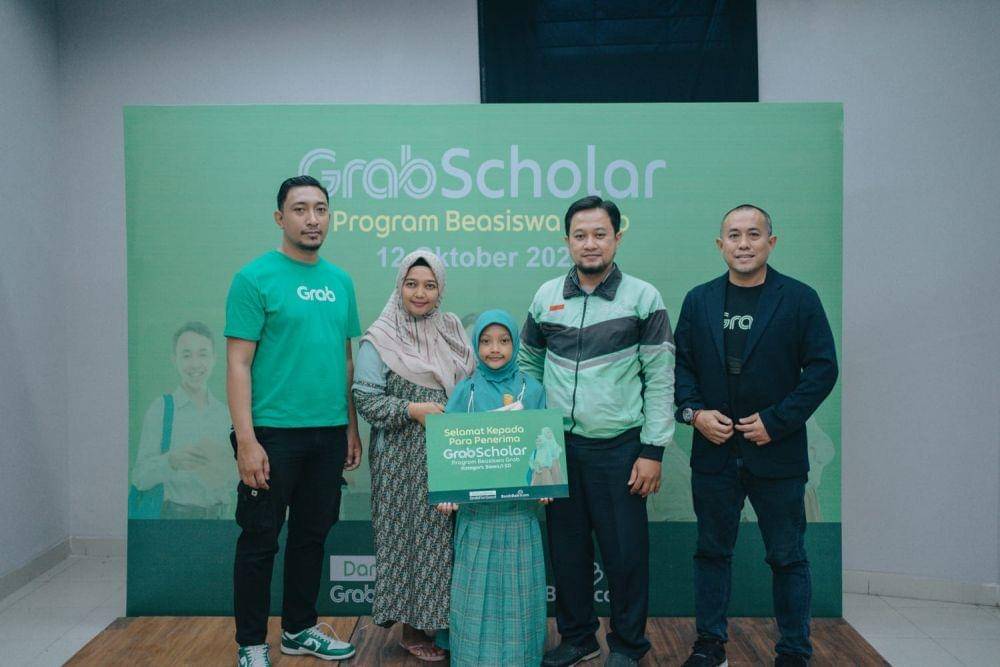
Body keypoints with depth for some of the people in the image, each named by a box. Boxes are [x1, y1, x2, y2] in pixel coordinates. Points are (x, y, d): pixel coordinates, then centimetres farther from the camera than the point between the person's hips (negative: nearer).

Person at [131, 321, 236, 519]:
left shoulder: (224, 412, 9)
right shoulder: (161, 408, 0)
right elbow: (140, 478, -5)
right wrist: (172, 460, -22)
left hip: (219, 515, 3)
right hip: (176, 514, -3)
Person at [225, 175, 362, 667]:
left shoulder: (340, 281, 9)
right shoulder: (256, 278, -8)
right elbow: (238, 364, -11)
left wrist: (352, 428, 12)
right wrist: (246, 440, -17)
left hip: (329, 433, 6)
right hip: (274, 432, -6)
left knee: (312, 534, 16)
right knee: (260, 539, 5)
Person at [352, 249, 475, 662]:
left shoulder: (451, 330, 9)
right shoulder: (380, 339, -5)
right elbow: (367, 399, -9)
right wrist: (412, 410, -19)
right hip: (403, 460, -4)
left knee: (446, 536, 7)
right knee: (410, 537, 2)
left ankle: (442, 620, 23)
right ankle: (412, 628, 17)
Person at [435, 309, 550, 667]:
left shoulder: (532, 389, 3)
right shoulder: (465, 391, 1)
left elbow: (545, 442, 3)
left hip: (519, 506, 1)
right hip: (476, 507, 0)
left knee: (518, 585, 8)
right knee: (477, 584, 6)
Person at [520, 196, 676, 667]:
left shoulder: (643, 298, -4)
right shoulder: (547, 297, 6)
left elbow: (660, 380, -5)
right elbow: (529, 365, 15)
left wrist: (652, 451, -8)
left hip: (619, 447, -3)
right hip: (560, 446, 3)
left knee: (625, 552, 4)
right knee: (567, 547, 13)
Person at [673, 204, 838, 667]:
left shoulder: (800, 299, -2)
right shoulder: (698, 301, 7)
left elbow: (823, 368, -6)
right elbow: (680, 364, 8)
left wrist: (776, 421, -13)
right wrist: (693, 412, -8)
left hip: (777, 453, -2)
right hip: (714, 451, 3)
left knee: (787, 557, 8)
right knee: (712, 551, 12)